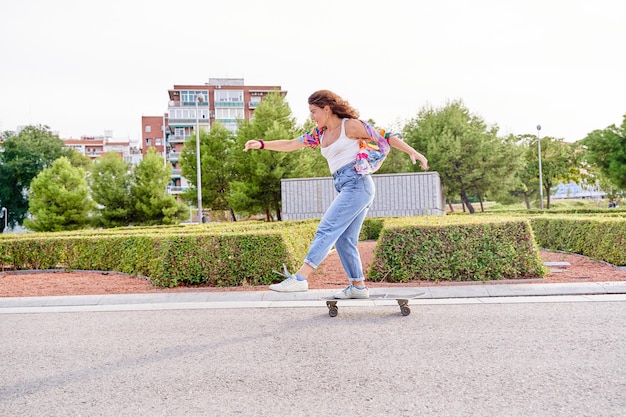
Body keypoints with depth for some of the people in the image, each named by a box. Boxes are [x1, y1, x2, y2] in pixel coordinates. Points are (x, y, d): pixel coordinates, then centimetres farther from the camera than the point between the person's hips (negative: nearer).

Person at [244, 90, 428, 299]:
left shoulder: (350, 125, -2)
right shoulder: (320, 133, 18)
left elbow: (385, 137, -1)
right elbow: (290, 144, 19)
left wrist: (413, 152, -7)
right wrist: (262, 144, 10)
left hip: (357, 185, -8)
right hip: (347, 189, 8)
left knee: (327, 229, -15)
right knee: (344, 239, 7)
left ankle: (300, 278, -20)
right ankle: (358, 287, 14)